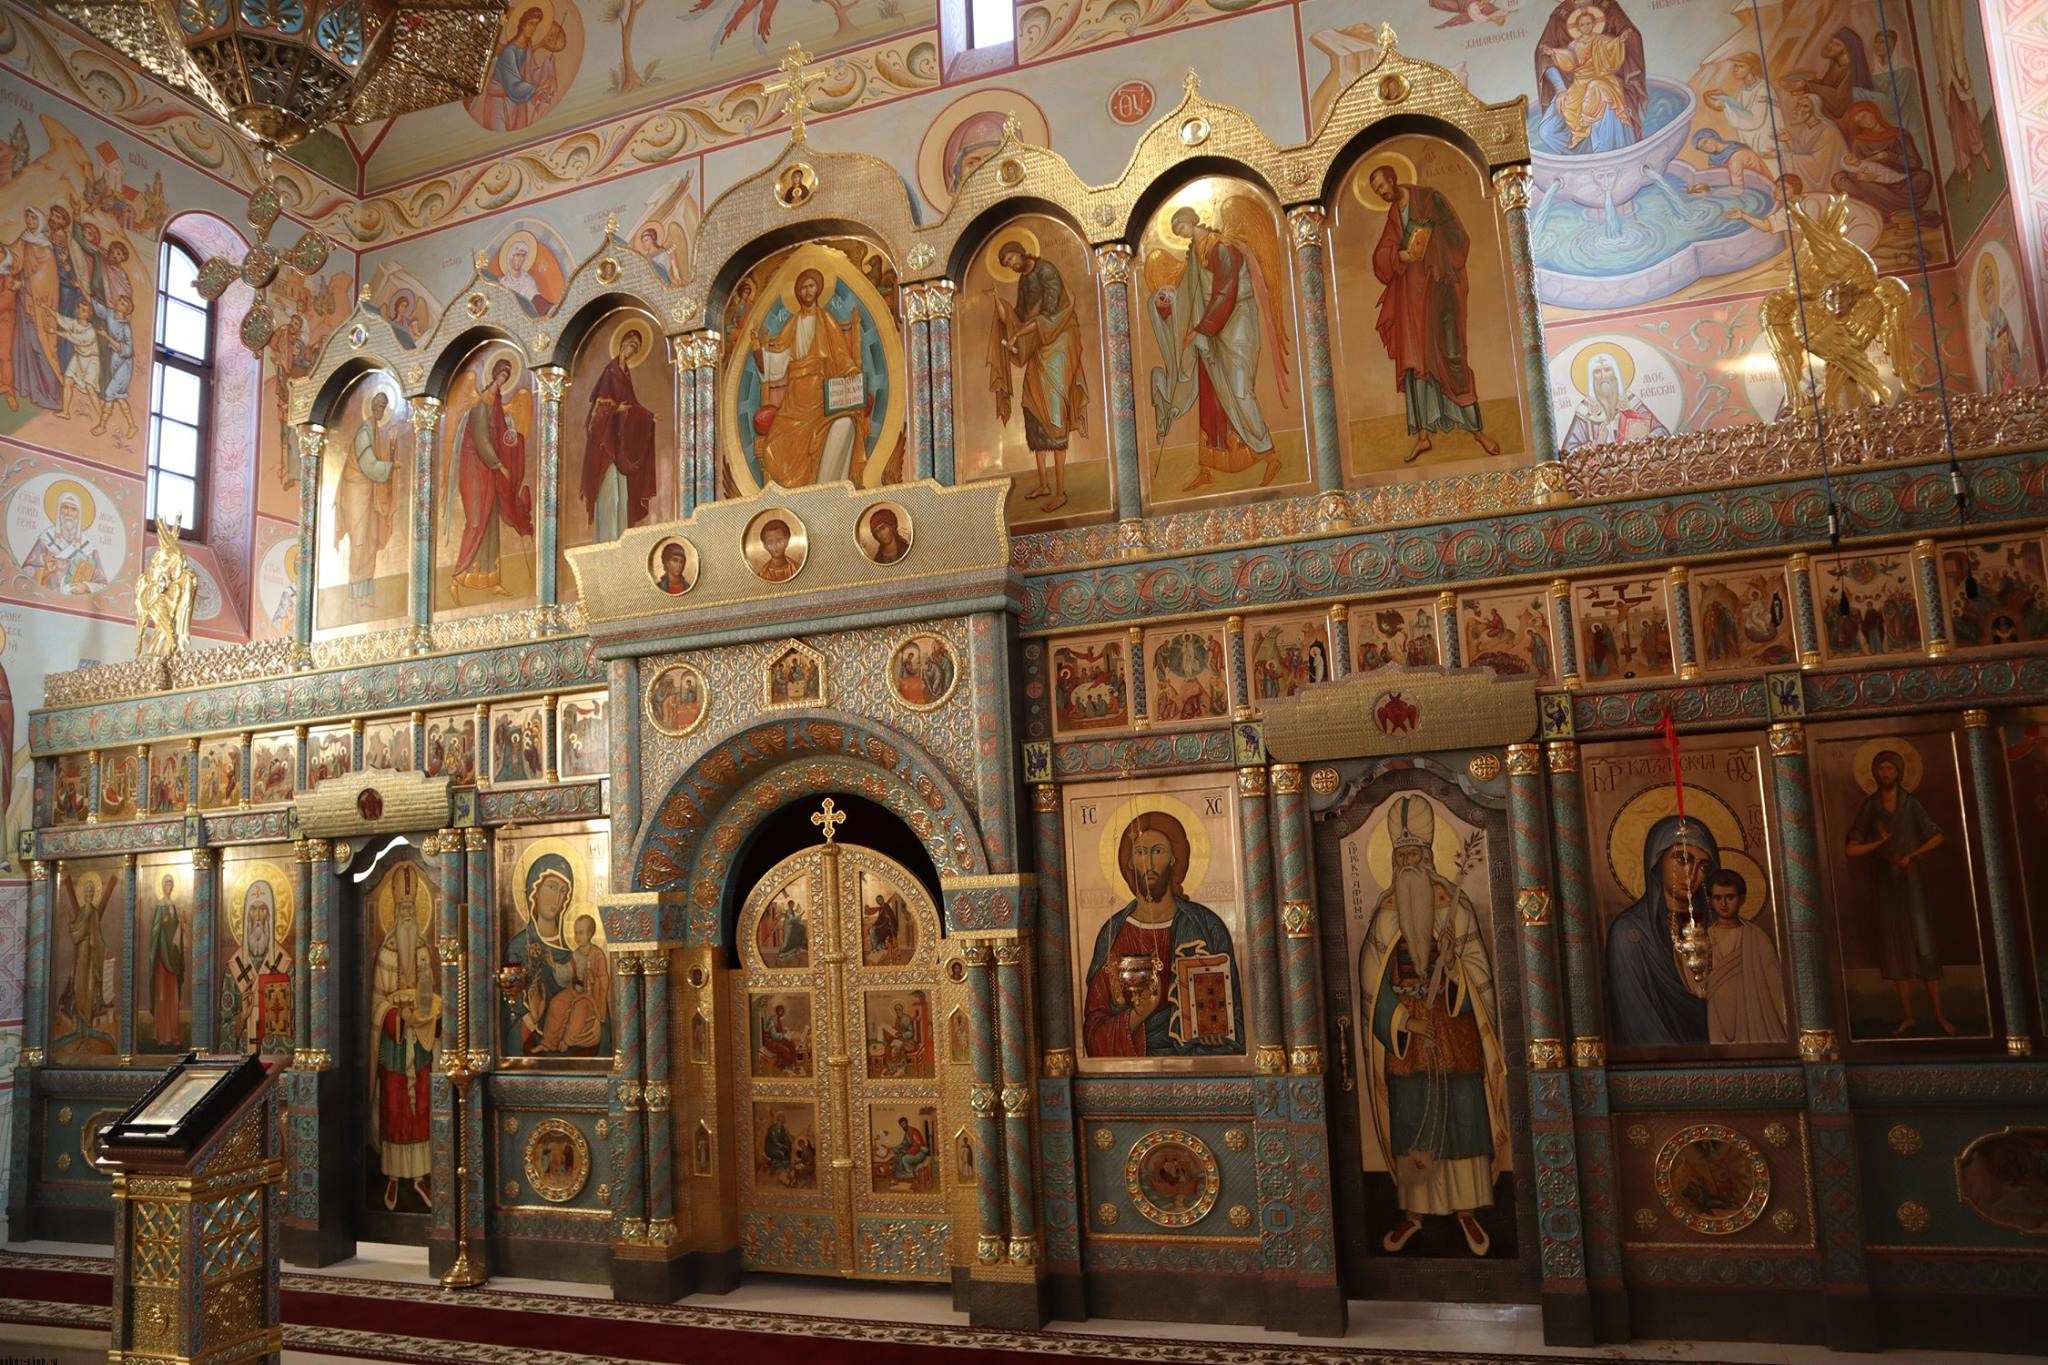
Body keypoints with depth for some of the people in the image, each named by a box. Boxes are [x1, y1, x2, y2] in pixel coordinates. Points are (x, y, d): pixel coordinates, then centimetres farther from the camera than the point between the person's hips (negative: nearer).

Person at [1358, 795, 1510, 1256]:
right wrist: (1399, 1018, -9)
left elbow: (1478, 968, -1)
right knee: (1409, 1122, 5)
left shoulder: (1457, 905, -1)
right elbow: (1372, 977, 1)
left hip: (1456, 1027, -1)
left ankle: (1467, 1210, 16)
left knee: (1463, 1116, 2)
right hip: (1403, 1028, 1)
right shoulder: (1385, 911, 3)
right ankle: (1412, 1210, 16)